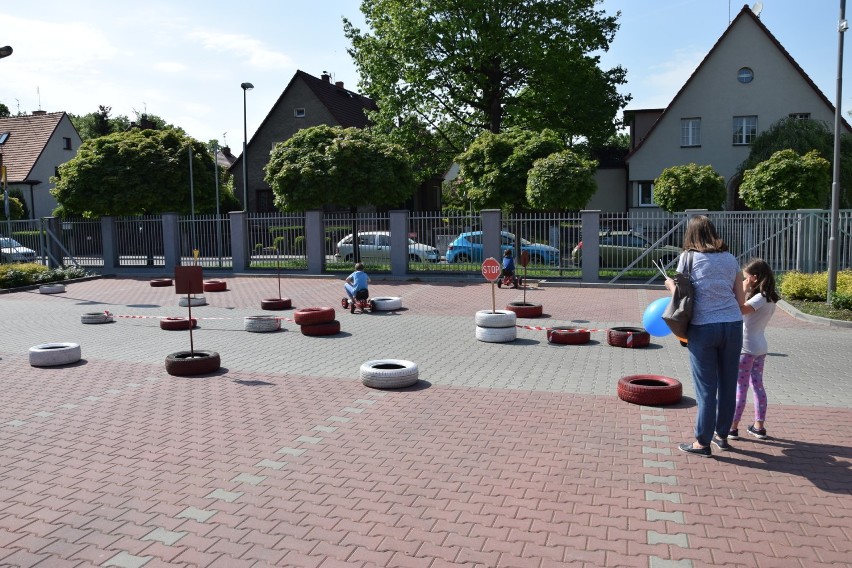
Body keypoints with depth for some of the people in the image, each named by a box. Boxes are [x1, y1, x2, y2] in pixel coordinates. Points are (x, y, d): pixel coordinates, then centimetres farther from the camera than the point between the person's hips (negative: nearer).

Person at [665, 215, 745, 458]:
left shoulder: (688, 258, -2)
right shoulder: (730, 259, 9)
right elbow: (741, 300, 9)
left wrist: (670, 284, 16)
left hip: (703, 327, -3)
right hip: (732, 325, 4)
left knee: (706, 386, 3)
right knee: (728, 384, 15)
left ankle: (702, 442, 11)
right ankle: (722, 435, 28)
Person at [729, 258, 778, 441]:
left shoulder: (760, 297, -19)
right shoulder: (770, 298, 7)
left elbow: (740, 310, -32)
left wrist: (743, 291, -23)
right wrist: (746, 292, 3)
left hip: (746, 348, -9)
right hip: (760, 348, 9)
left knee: (740, 388, -2)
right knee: (758, 386, 15)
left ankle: (733, 427, 5)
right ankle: (759, 426, 22)